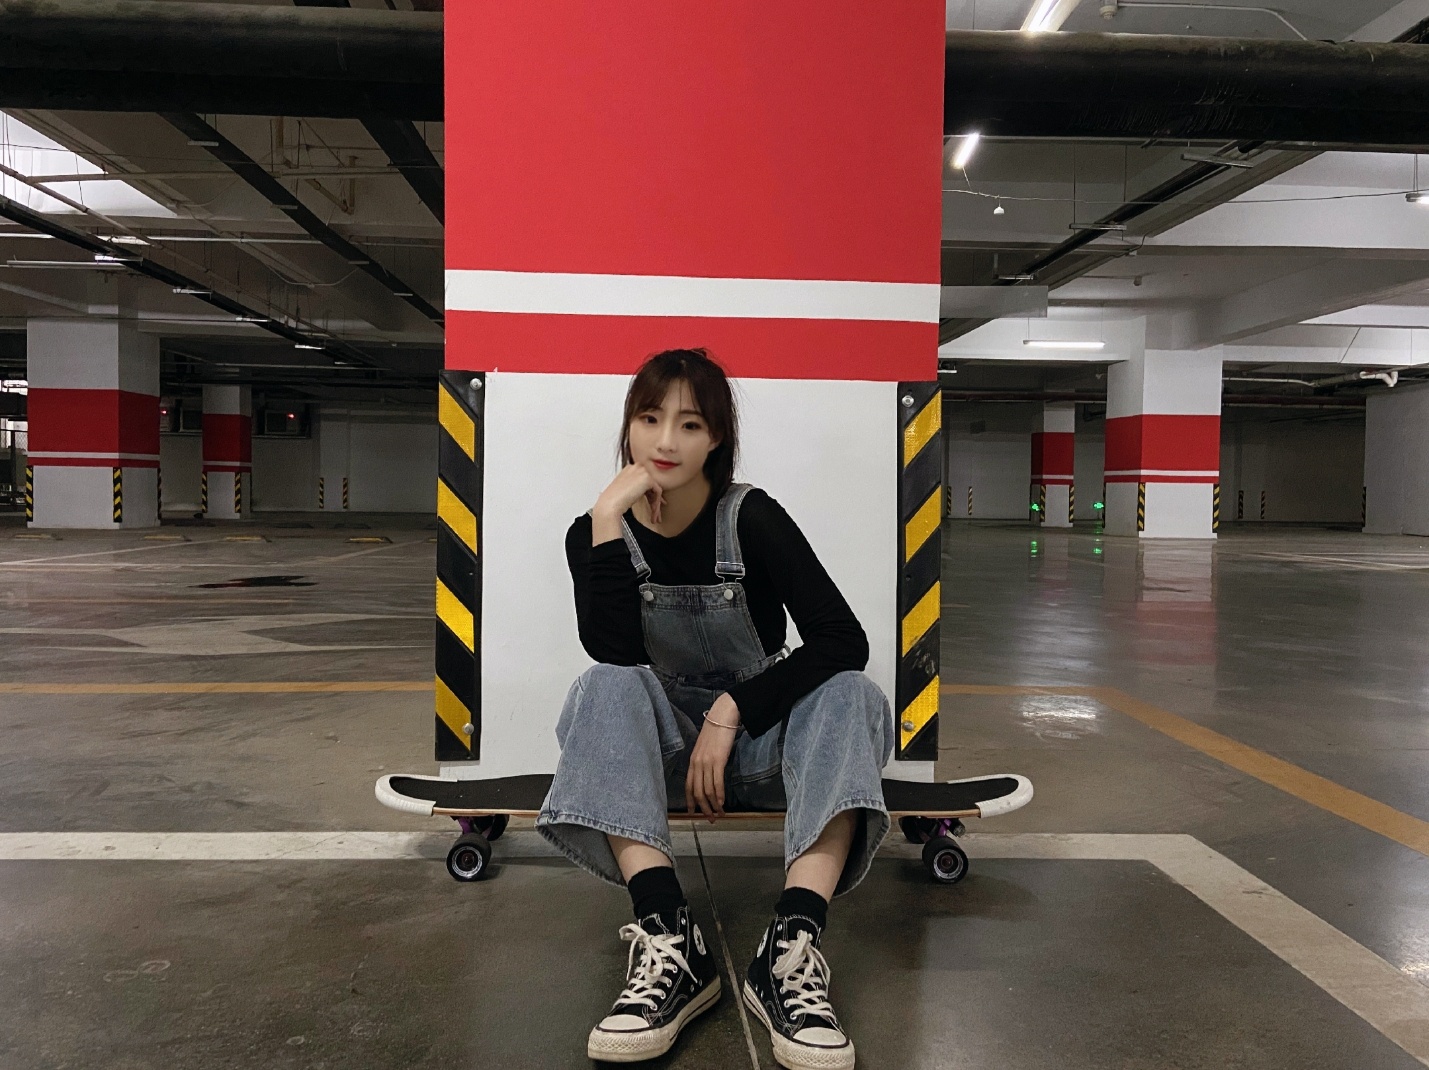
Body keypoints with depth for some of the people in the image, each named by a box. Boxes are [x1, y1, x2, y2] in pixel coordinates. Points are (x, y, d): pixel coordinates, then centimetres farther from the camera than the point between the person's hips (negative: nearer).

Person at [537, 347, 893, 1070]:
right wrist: (609, 518, -27)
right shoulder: (594, 533, -4)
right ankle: (670, 943, -41)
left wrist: (731, 711, -26)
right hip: (660, 746, 1)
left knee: (851, 694, -29)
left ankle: (792, 947, -42)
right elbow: (612, 654, -23)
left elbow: (844, 640, -20)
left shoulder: (751, 518, -9)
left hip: (757, 737, 0)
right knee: (606, 687, -30)